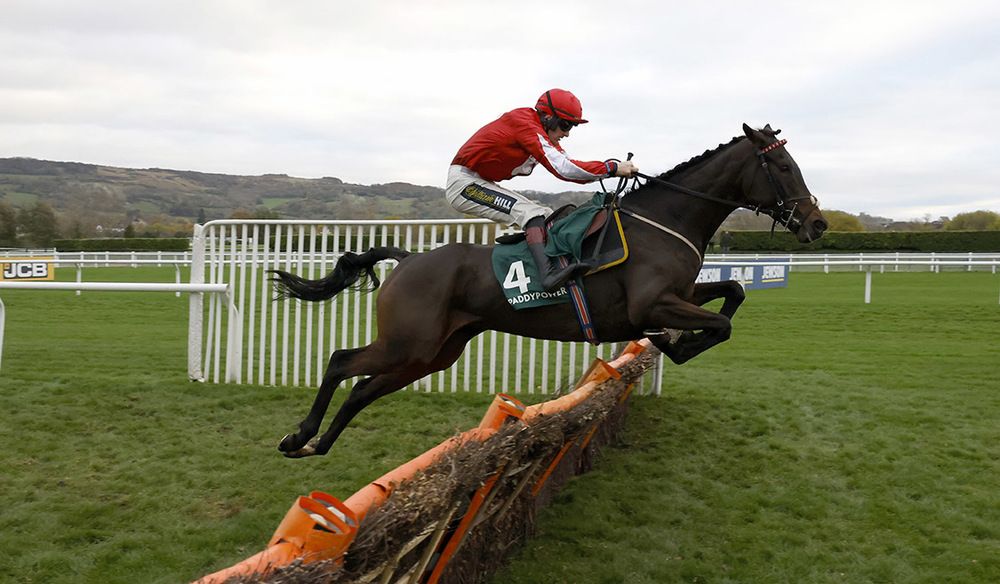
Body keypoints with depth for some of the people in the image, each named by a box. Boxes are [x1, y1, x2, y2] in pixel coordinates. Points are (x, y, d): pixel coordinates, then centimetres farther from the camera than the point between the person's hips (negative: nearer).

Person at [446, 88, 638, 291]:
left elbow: (568, 167, 4)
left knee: (547, 217, 4)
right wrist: (612, 168, -27)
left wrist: (615, 169, -8)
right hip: (463, 182, -10)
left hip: (482, 184, 10)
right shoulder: (525, 124, -21)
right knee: (530, 212, -25)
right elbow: (563, 169, -29)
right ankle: (548, 273, -39)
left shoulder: (543, 135, 8)